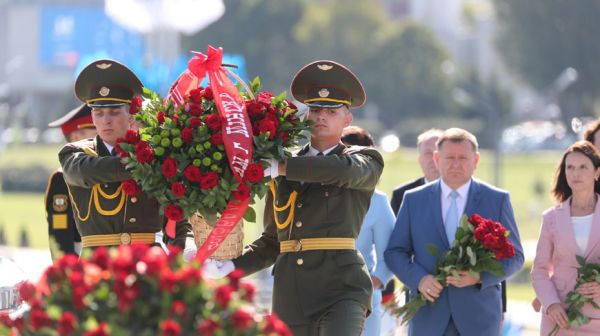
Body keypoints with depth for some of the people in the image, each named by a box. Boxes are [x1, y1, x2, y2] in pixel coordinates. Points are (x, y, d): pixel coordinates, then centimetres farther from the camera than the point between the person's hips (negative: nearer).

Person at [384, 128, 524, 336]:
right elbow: (395, 252, 9)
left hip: (479, 317, -1)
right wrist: (419, 279, -10)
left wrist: (480, 276, -13)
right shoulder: (414, 200, 9)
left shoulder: (497, 200, 6)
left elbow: (514, 256, 6)